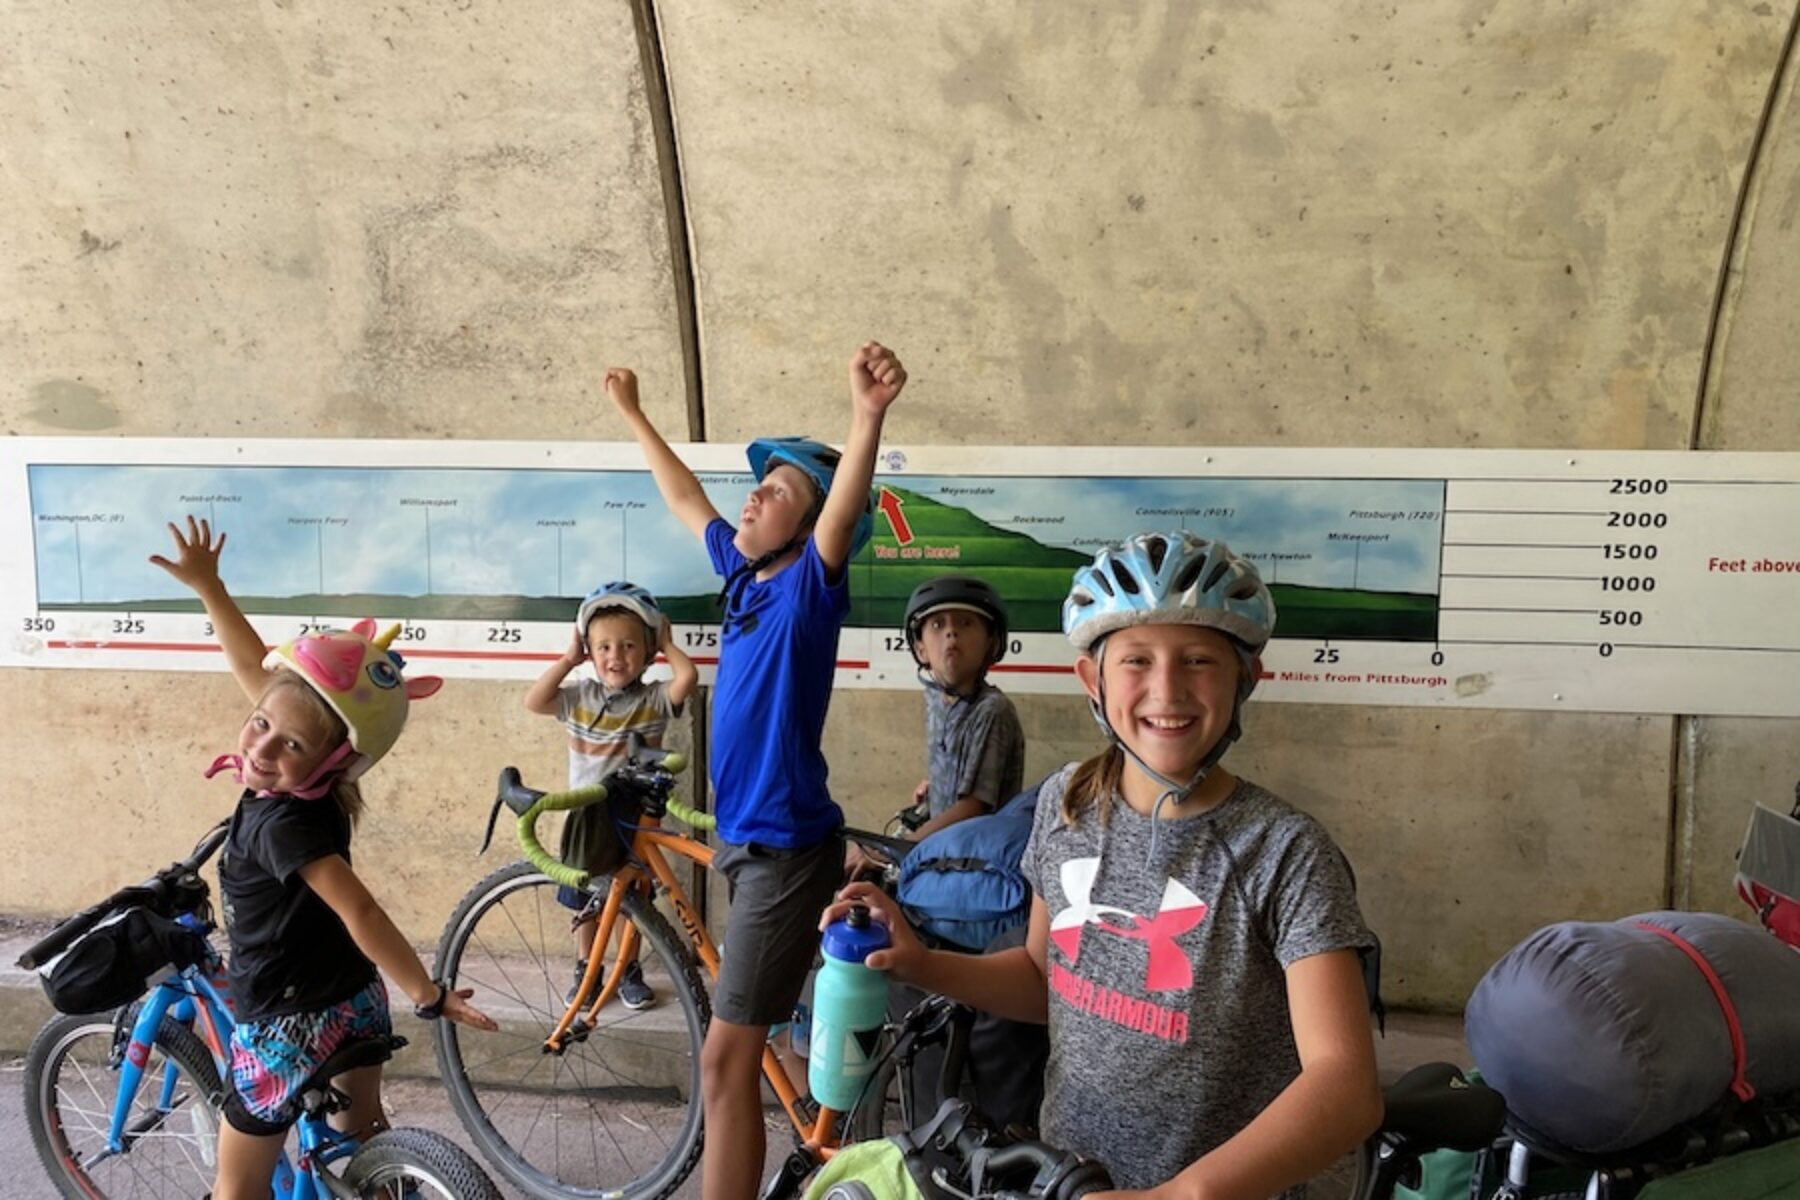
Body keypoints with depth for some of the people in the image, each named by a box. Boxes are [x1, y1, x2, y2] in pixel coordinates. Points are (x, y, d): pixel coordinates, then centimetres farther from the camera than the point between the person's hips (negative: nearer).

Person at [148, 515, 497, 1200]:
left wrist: (427, 994, -33)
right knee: (363, 1140, 24)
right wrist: (207, 585, 9)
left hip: (287, 1027, -7)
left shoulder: (281, 821, -27)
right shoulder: (309, 792, -6)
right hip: (356, 1006, 8)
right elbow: (256, 667, 4)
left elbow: (357, 910, -36)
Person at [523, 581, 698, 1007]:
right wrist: (568, 659, -12)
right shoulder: (580, 697, -2)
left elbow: (688, 677, -27)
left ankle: (630, 972, 31)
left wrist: (667, 644, -12)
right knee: (588, 900, 15)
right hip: (588, 815, 1)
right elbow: (533, 701, -15)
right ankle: (585, 970, 34)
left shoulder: (654, 699, -9)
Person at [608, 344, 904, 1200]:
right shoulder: (741, 572, 6)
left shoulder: (810, 584, -14)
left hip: (785, 842, -8)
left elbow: (845, 514, -35)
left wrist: (868, 416, -54)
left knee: (726, 1059, -3)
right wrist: (633, 415, 32)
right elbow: (686, 498, 22)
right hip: (744, 832, 8)